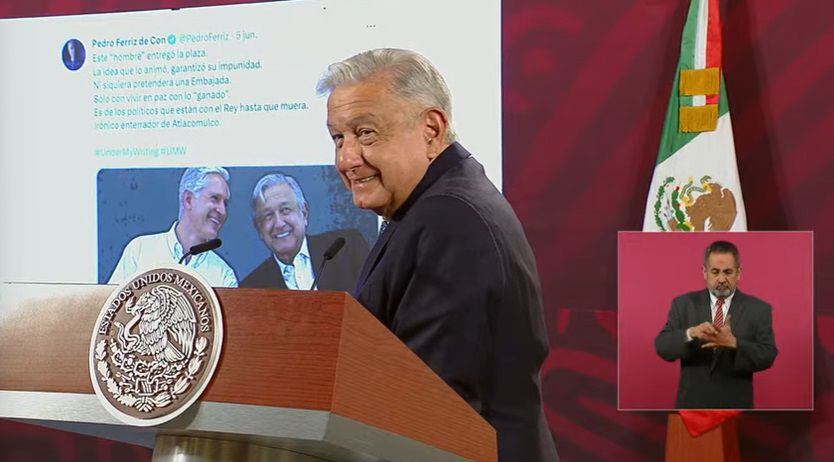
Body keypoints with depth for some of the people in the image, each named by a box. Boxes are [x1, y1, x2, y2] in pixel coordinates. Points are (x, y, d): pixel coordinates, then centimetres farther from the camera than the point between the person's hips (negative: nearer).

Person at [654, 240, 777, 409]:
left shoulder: (758, 309, 2)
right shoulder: (684, 304, 5)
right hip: (692, 406, 1)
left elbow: (767, 356, -7)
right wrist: (691, 333, -24)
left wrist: (733, 343, -25)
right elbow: (662, 347, -5)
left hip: (735, 408, 0)